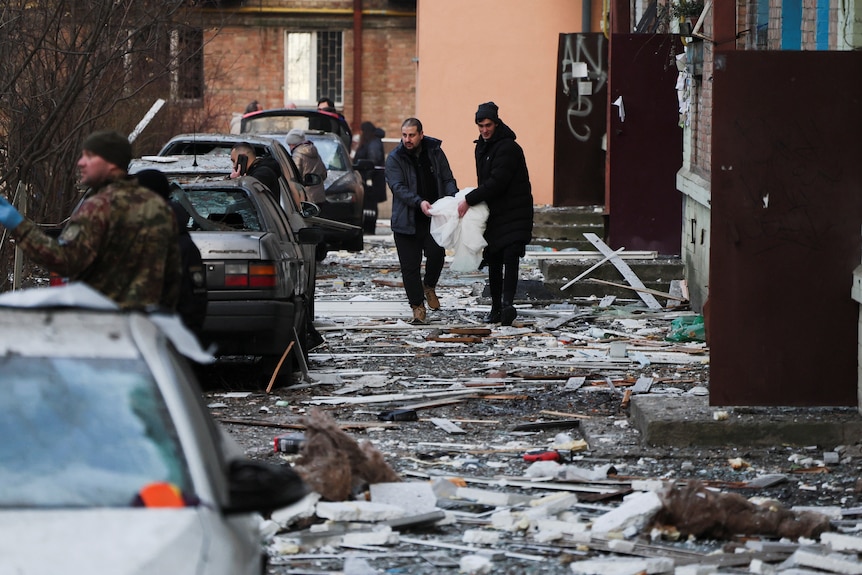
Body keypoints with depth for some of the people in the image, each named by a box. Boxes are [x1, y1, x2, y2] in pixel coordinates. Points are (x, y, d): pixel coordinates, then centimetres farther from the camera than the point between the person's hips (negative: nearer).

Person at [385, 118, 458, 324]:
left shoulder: (435, 152, 6)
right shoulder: (395, 158, -2)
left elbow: (447, 179, 9)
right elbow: (398, 187, -13)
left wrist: (453, 198, -13)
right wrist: (419, 202, -29)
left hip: (433, 217, 1)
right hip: (407, 220, -1)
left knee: (437, 254, -13)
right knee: (410, 265, -1)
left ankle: (429, 286, 18)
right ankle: (417, 306, 10)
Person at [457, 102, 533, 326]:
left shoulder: (508, 148, -15)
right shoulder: (482, 147, 14)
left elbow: (496, 182, -22)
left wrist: (469, 200, -20)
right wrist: (473, 200, 10)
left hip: (513, 212, -8)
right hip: (494, 213, 8)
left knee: (510, 256, -19)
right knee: (493, 260, 8)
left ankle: (507, 303, -30)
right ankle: (496, 308, 13)